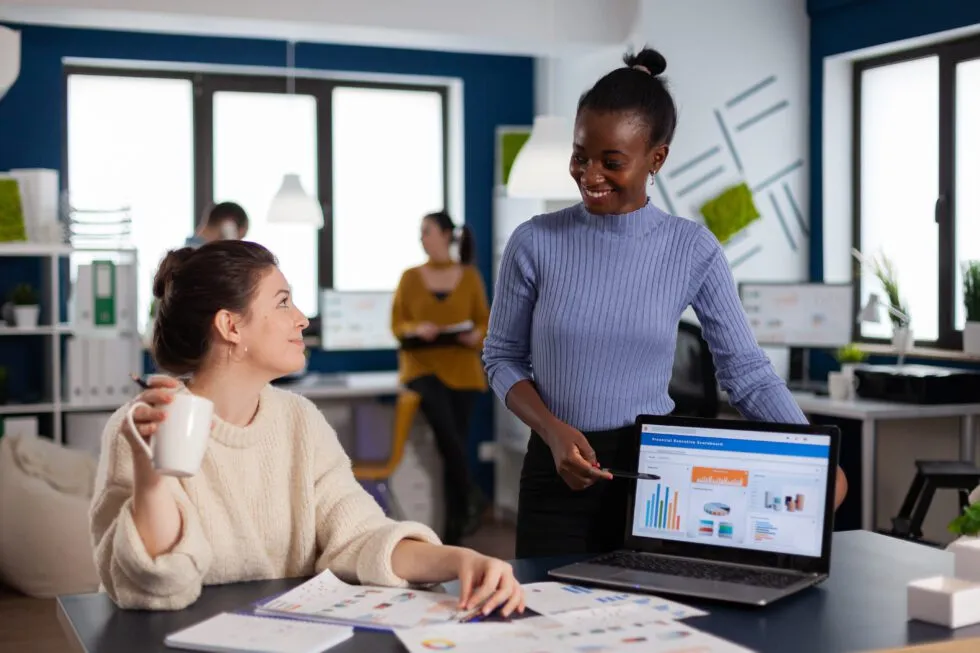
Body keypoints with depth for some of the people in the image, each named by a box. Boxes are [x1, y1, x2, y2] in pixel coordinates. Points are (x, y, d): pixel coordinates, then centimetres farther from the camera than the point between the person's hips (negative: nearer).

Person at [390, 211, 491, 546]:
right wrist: (416, 329, -15)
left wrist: (476, 336, -13)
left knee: (455, 438, -2)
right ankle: (470, 496, -10)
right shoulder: (410, 277, 6)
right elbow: (397, 324, 6)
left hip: (461, 368, 1)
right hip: (422, 365, -1)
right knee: (443, 423, -27)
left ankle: (453, 529, 5)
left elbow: (485, 322, 9)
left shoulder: (469, 276, 6)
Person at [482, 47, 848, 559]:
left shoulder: (692, 250, -5)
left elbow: (746, 370, -3)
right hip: (557, 475, 0)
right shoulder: (534, 243, -6)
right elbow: (503, 358, 3)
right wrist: (553, 431, -13)